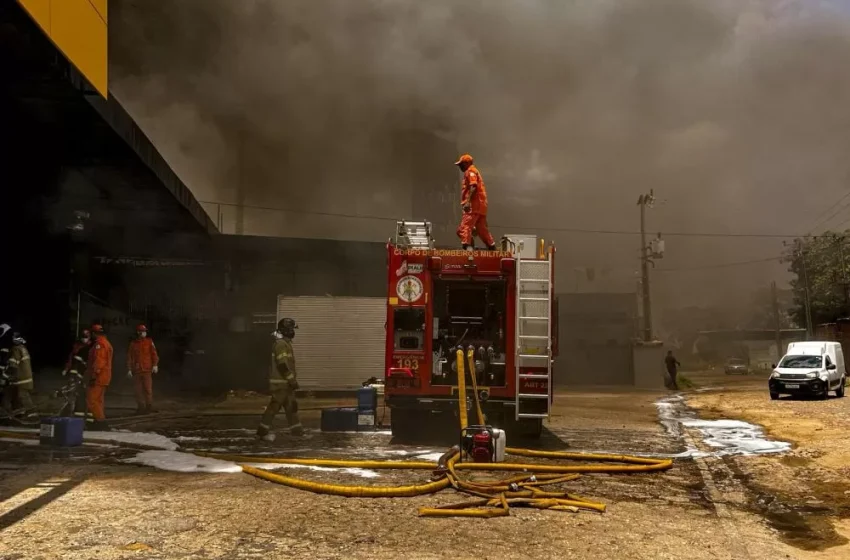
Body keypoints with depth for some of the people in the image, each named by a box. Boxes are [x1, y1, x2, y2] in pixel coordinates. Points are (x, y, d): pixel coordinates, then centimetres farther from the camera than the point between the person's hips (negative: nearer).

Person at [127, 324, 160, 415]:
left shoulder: (149, 342, 4)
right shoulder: (133, 343, 8)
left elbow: (154, 354, -2)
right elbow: (129, 357, 8)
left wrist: (155, 365, -14)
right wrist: (129, 369, 3)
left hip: (147, 370, -2)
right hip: (136, 371, 2)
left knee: (148, 389, -6)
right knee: (138, 390, 5)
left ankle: (149, 407, 1)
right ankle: (140, 407, 14)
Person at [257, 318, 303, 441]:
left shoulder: (285, 343, 14)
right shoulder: (281, 344, -19)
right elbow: (282, 365, -24)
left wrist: (292, 380, 22)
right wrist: (292, 380, -21)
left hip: (285, 382, 10)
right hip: (280, 383, -10)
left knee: (291, 405, 12)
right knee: (274, 406, -5)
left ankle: (297, 431, 18)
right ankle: (262, 431, 2)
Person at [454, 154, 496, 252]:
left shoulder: (470, 171, -4)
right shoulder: (474, 171, 26)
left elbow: (473, 187, -19)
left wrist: (468, 202, -27)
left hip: (474, 205, -10)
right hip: (480, 206, 10)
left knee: (464, 227, -17)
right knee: (482, 229, 13)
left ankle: (468, 248, -29)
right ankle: (493, 248, 15)